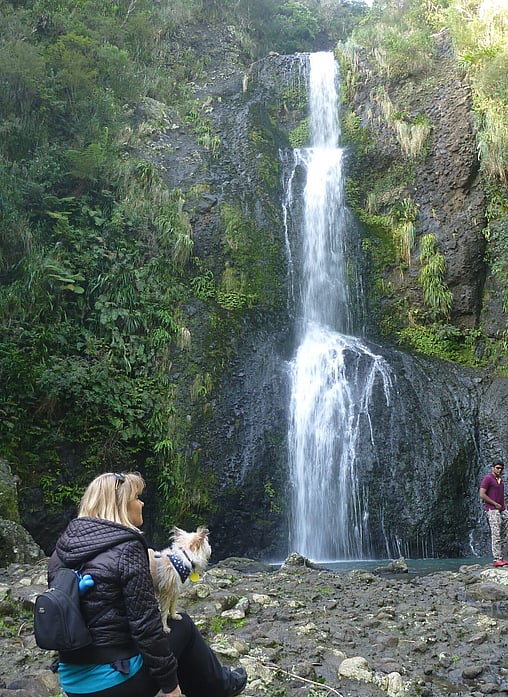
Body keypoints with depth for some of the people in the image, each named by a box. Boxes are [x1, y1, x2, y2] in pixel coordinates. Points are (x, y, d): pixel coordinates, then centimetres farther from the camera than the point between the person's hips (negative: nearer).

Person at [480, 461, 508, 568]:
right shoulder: (487, 478, -8)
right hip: (492, 510, -8)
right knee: (496, 535, -11)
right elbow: (482, 494, -14)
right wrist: (496, 504, -13)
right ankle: (497, 560, -12)